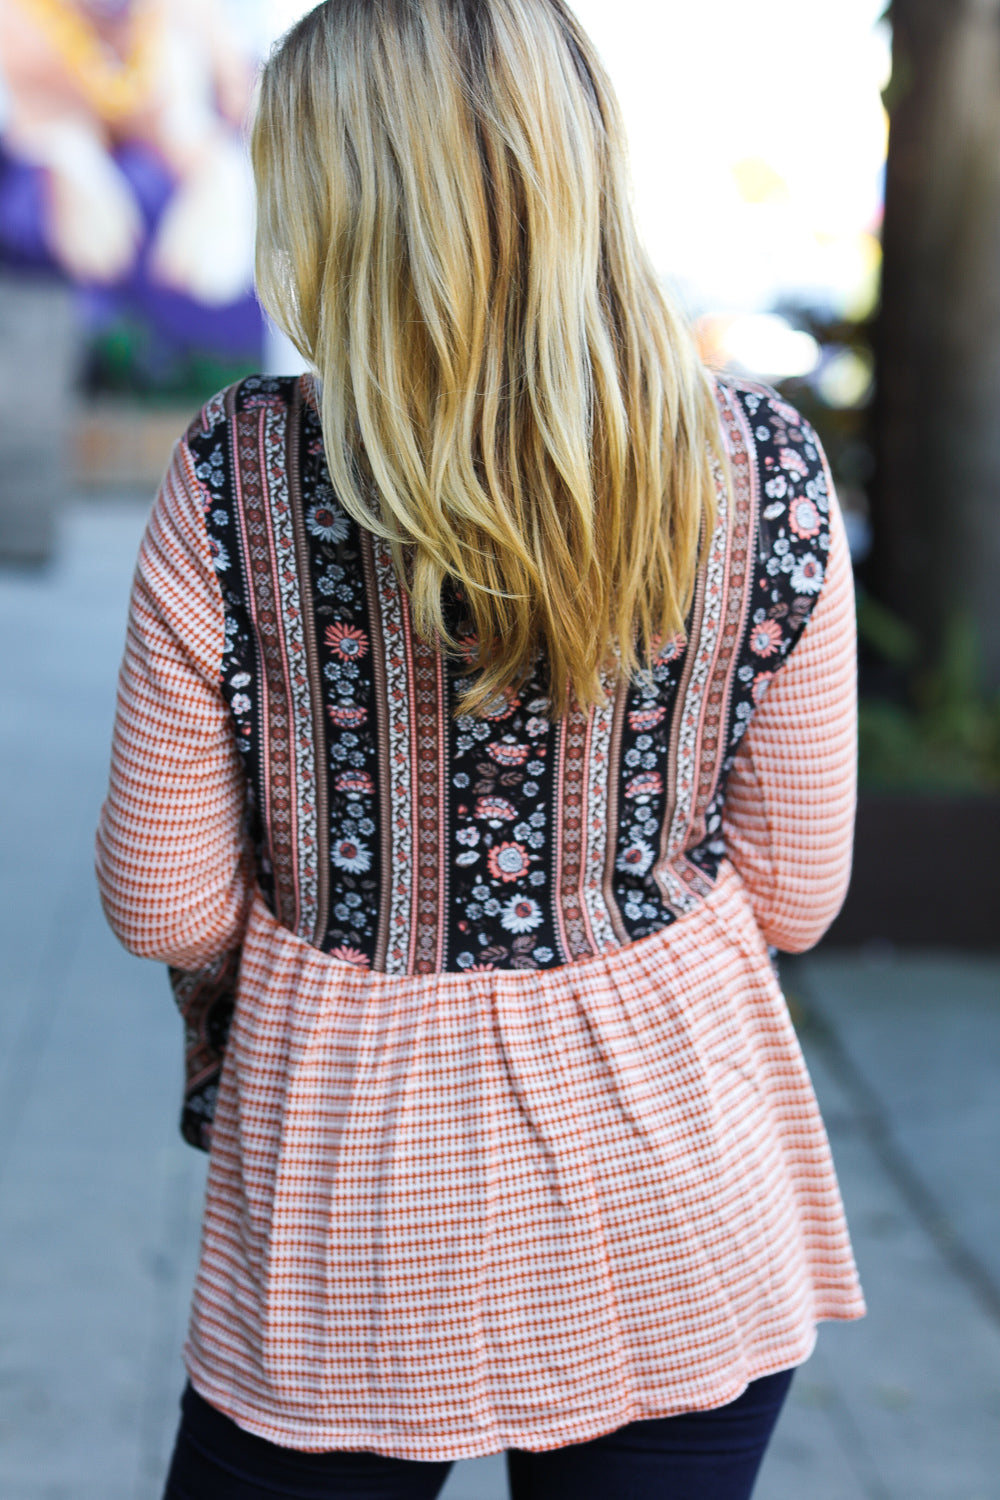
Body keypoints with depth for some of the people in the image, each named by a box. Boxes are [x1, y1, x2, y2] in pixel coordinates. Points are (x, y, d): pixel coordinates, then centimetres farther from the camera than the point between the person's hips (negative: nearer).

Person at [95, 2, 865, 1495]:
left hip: (352, 1205, -1)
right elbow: (793, 892, -2)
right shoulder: (764, 469, -9)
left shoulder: (234, 480, -14)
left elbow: (166, 908, -6)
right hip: (675, 1213, 1)